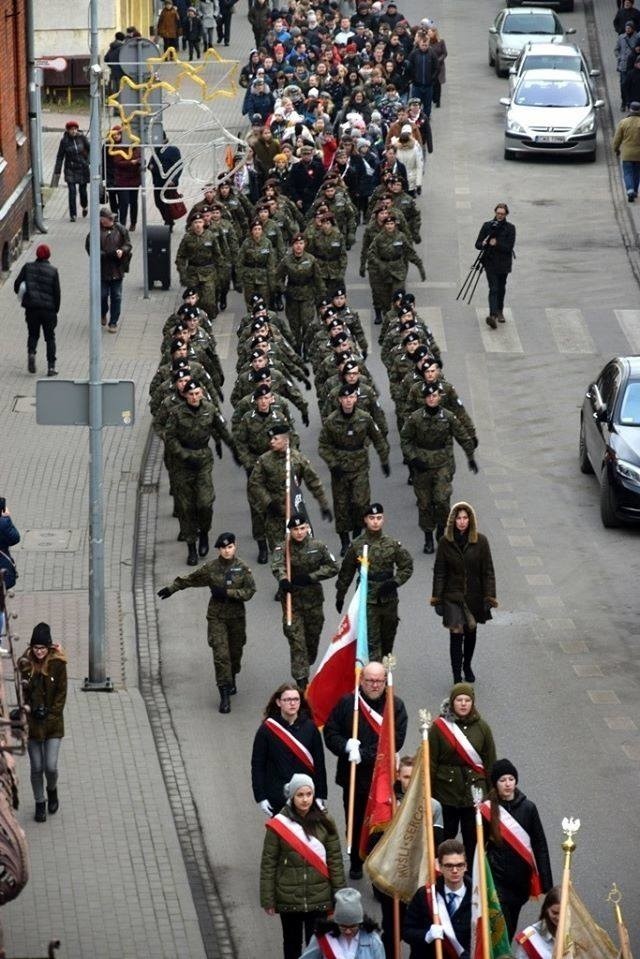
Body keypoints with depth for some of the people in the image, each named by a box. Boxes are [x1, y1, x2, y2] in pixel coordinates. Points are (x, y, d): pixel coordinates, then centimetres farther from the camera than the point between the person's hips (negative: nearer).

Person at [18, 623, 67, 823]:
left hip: (53, 724, -2)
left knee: (50, 766, -7)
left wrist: (50, 714, -10)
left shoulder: (58, 664, -7)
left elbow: (61, 693, -4)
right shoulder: (26, 664, -1)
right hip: (33, 723, 2)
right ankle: (40, 804, 23)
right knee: (36, 768, 6)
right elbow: (24, 692, 8)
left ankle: (52, 790, 25)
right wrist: (28, 708, -7)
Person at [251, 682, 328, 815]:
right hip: (278, 798, -1)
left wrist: (321, 795, 1)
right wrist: (260, 797, -4)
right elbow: (257, 765, 0)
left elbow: (319, 763, 4)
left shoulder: (309, 727, 1)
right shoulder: (267, 729, -3)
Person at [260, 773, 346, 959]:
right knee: (292, 944, 14)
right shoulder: (279, 825, -8)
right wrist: (268, 900, -6)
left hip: (319, 899, 1)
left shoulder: (324, 823, -3)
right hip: (289, 899, 0)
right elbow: (268, 865, -5)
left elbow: (335, 860, 0)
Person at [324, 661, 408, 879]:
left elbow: (396, 740, -11)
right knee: (355, 822, 14)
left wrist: (364, 754, -17)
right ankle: (356, 864, 29)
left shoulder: (396, 706, -3)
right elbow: (330, 733, 0)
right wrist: (347, 746, -20)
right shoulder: (346, 703, 0)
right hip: (353, 776, 2)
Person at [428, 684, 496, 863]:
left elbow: (490, 762, 8)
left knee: (473, 841, 2)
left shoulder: (482, 728, 4)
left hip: (474, 790, 1)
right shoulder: (439, 727, -2)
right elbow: (431, 762, -1)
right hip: (446, 791, -1)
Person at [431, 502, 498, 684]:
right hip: (453, 597, -1)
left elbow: (488, 571, -3)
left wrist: (489, 597, -6)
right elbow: (439, 572, -1)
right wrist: (437, 599, -2)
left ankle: (467, 667, 41)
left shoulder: (480, 541, -7)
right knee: (456, 635, -8)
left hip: (474, 597, 1)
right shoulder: (445, 542, -6)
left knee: (471, 633, 18)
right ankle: (457, 679, -5)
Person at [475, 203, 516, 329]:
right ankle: (493, 315, -26)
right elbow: (478, 244, 0)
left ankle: (499, 312, 37)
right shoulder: (487, 226, 1)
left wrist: (497, 244, -22)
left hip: (503, 263, 2)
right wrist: (483, 244, -23)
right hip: (490, 263, -2)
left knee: (501, 288, 16)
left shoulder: (510, 228, -1)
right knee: (493, 289, -14)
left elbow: (509, 247, -10)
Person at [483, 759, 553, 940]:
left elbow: (540, 845, 3)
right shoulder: (488, 810, -4)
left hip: (521, 877, 2)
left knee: (511, 926, 12)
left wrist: (546, 883, 1)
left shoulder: (528, 808, 0)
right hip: (497, 877, -2)